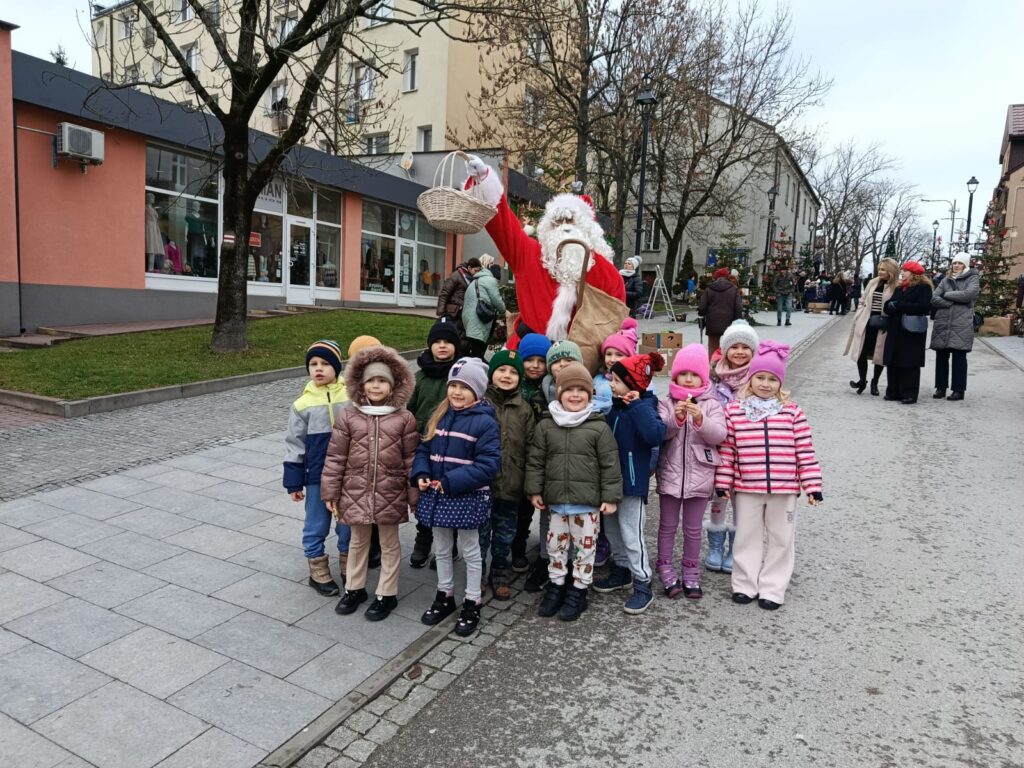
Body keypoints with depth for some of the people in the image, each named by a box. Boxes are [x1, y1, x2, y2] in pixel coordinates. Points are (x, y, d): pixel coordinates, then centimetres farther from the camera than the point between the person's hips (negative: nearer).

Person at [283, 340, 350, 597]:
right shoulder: (302, 405, -5)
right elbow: (294, 445, 1)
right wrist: (293, 483, 0)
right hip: (316, 478, 0)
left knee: (349, 524, 13)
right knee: (316, 527, 11)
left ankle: (349, 569, 32)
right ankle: (318, 572, 28)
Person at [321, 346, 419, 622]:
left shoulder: (404, 419, -7)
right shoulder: (348, 416, -5)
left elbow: (411, 460, -3)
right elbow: (335, 457, -1)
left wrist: (415, 495, -2)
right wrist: (330, 492, -1)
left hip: (391, 495, -1)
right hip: (356, 493, 2)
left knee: (389, 544, 14)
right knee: (358, 542, 20)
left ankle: (387, 594, 30)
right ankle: (355, 588, 39)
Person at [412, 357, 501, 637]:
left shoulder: (485, 422, -16)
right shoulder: (439, 415, 4)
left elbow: (488, 464, -21)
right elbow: (424, 449, 10)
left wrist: (451, 482, -24)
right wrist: (420, 474, -10)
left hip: (467, 498, -6)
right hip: (437, 496, 6)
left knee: (470, 552, 12)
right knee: (442, 550, 21)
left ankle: (472, 604, 29)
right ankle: (444, 596, 40)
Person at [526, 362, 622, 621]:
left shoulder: (599, 427, -7)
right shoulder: (546, 425, 0)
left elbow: (610, 464, -5)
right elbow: (535, 460, 5)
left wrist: (610, 497, -7)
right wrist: (535, 490, 3)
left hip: (587, 501, -2)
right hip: (556, 500, 3)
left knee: (585, 546, 9)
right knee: (555, 545, 15)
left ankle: (578, 591, 25)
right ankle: (556, 587, 32)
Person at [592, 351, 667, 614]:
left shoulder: (644, 407, -15)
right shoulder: (615, 406, 6)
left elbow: (656, 436, -33)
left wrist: (637, 406, -30)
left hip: (632, 481, -8)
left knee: (631, 533, -1)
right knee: (612, 528, 19)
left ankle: (642, 585, 12)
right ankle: (622, 570, 37)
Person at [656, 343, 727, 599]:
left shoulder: (711, 405, -1)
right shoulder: (666, 403, -1)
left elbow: (719, 435, -12)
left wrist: (700, 420, -28)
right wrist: (675, 418, -29)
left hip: (699, 476, 0)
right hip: (670, 473, 0)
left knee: (693, 529, 13)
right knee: (668, 525, 11)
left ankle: (691, 574, 26)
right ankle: (666, 572, 24)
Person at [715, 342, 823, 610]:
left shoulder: (792, 412, -3)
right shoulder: (734, 410, -4)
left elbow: (805, 451, -1)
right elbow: (727, 449, -1)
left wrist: (812, 485, -3)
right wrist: (723, 482, -1)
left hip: (784, 488, 0)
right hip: (746, 488, 0)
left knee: (781, 539, 11)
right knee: (747, 537, 13)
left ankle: (772, 589, 25)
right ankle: (745, 585, 27)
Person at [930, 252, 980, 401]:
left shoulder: (973, 278, 5)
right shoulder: (946, 280, 15)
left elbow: (969, 294, -15)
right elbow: (934, 298, 3)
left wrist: (947, 295, -4)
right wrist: (952, 303, -11)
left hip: (961, 325, -4)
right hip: (942, 324, 4)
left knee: (959, 357, -2)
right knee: (941, 357, 6)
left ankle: (959, 390, 4)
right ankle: (941, 387, 14)